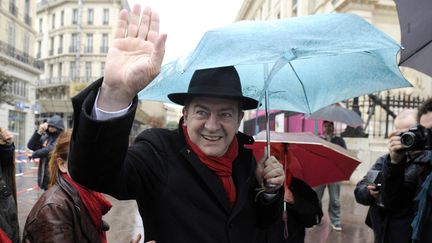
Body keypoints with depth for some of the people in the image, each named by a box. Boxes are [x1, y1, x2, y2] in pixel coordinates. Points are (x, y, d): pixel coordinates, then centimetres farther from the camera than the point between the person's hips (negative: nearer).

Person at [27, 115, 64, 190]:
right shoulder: (45, 137, 11)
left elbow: (50, 150, -22)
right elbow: (30, 146, 3)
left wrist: (34, 154, -6)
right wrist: (39, 132, -9)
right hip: (44, 174, 7)